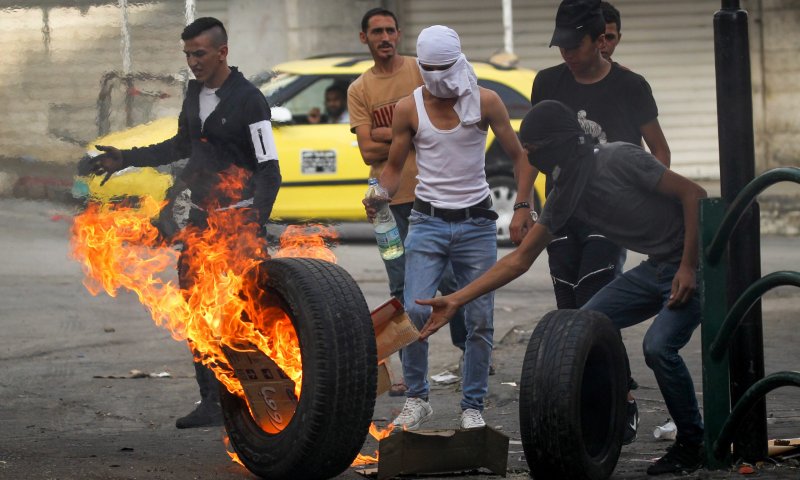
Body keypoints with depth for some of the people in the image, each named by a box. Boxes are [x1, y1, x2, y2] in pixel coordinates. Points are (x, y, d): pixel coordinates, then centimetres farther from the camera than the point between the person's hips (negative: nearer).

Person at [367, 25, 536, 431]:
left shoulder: (485, 102, -4)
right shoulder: (408, 109, -1)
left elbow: (520, 157, 3)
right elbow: (394, 167, 8)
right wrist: (379, 197, -12)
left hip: (476, 223, 0)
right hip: (428, 222, 0)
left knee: (480, 321, 1)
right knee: (415, 313, -14)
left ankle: (472, 408, 13)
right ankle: (416, 399, 2)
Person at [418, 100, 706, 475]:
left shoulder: (618, 160, -19)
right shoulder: (565, 196, 4)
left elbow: (693, 193, -19)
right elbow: (520, 260, 6)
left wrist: (688, 267, -22)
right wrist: (455, 301, 0)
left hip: (691, 263, -8)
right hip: (655, 268, 8)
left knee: (658, 345, -25)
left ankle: (692, 444, -6)